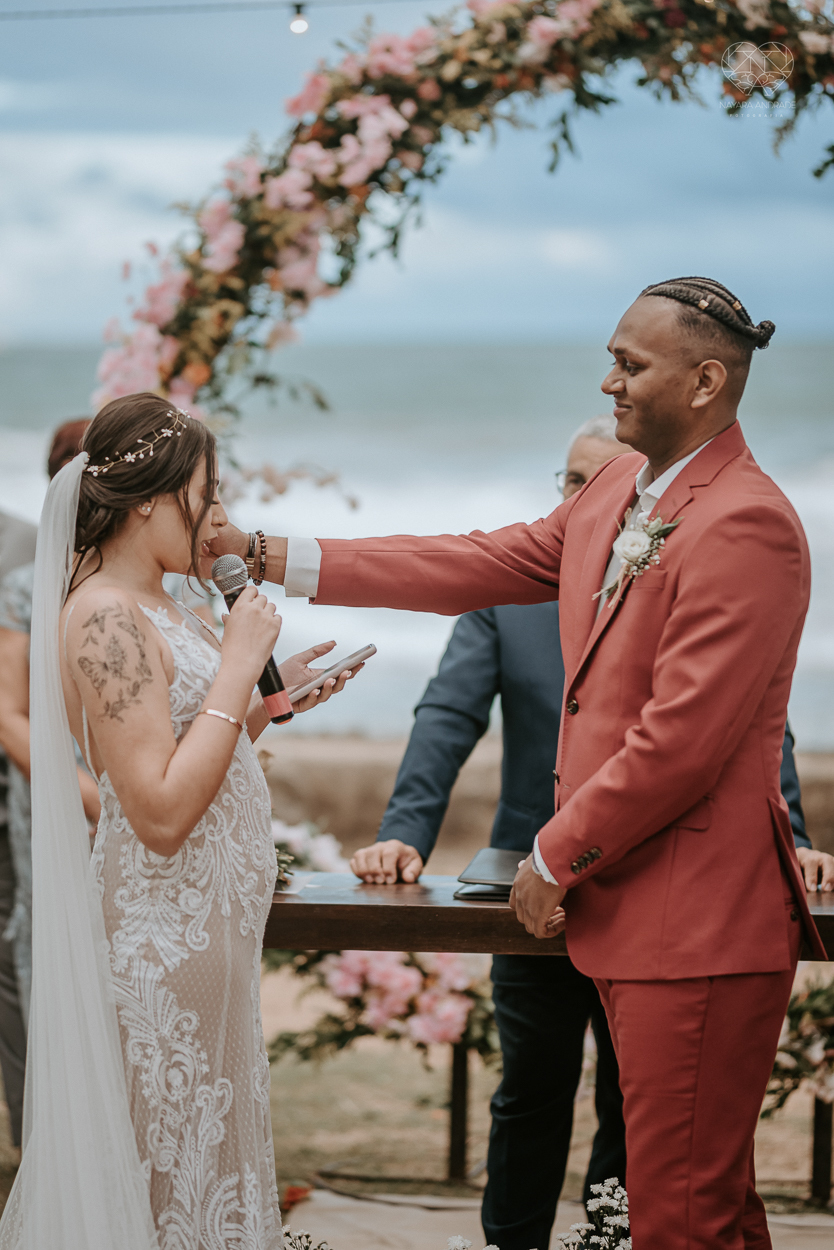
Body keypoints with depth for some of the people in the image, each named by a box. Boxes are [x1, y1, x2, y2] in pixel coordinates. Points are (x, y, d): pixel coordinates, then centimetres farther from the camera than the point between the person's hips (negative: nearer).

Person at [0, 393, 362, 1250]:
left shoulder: (156, 612, 12)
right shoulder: (106, 618, -18)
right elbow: (161, 812, -25)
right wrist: (239, 666, -19)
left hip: (200, 930, 10)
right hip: (165, 944, -10)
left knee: (203, 1166, 14)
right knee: (167, 1179, -2)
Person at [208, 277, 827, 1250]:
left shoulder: (745, 527, -18)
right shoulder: (619, 492, 12)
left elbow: (682, 737, -21)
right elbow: (481, 565, 15)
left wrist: (555, 858, -10)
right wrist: (272, 557, 12)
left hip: (698, 925, -9)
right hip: (626, 912, 9)